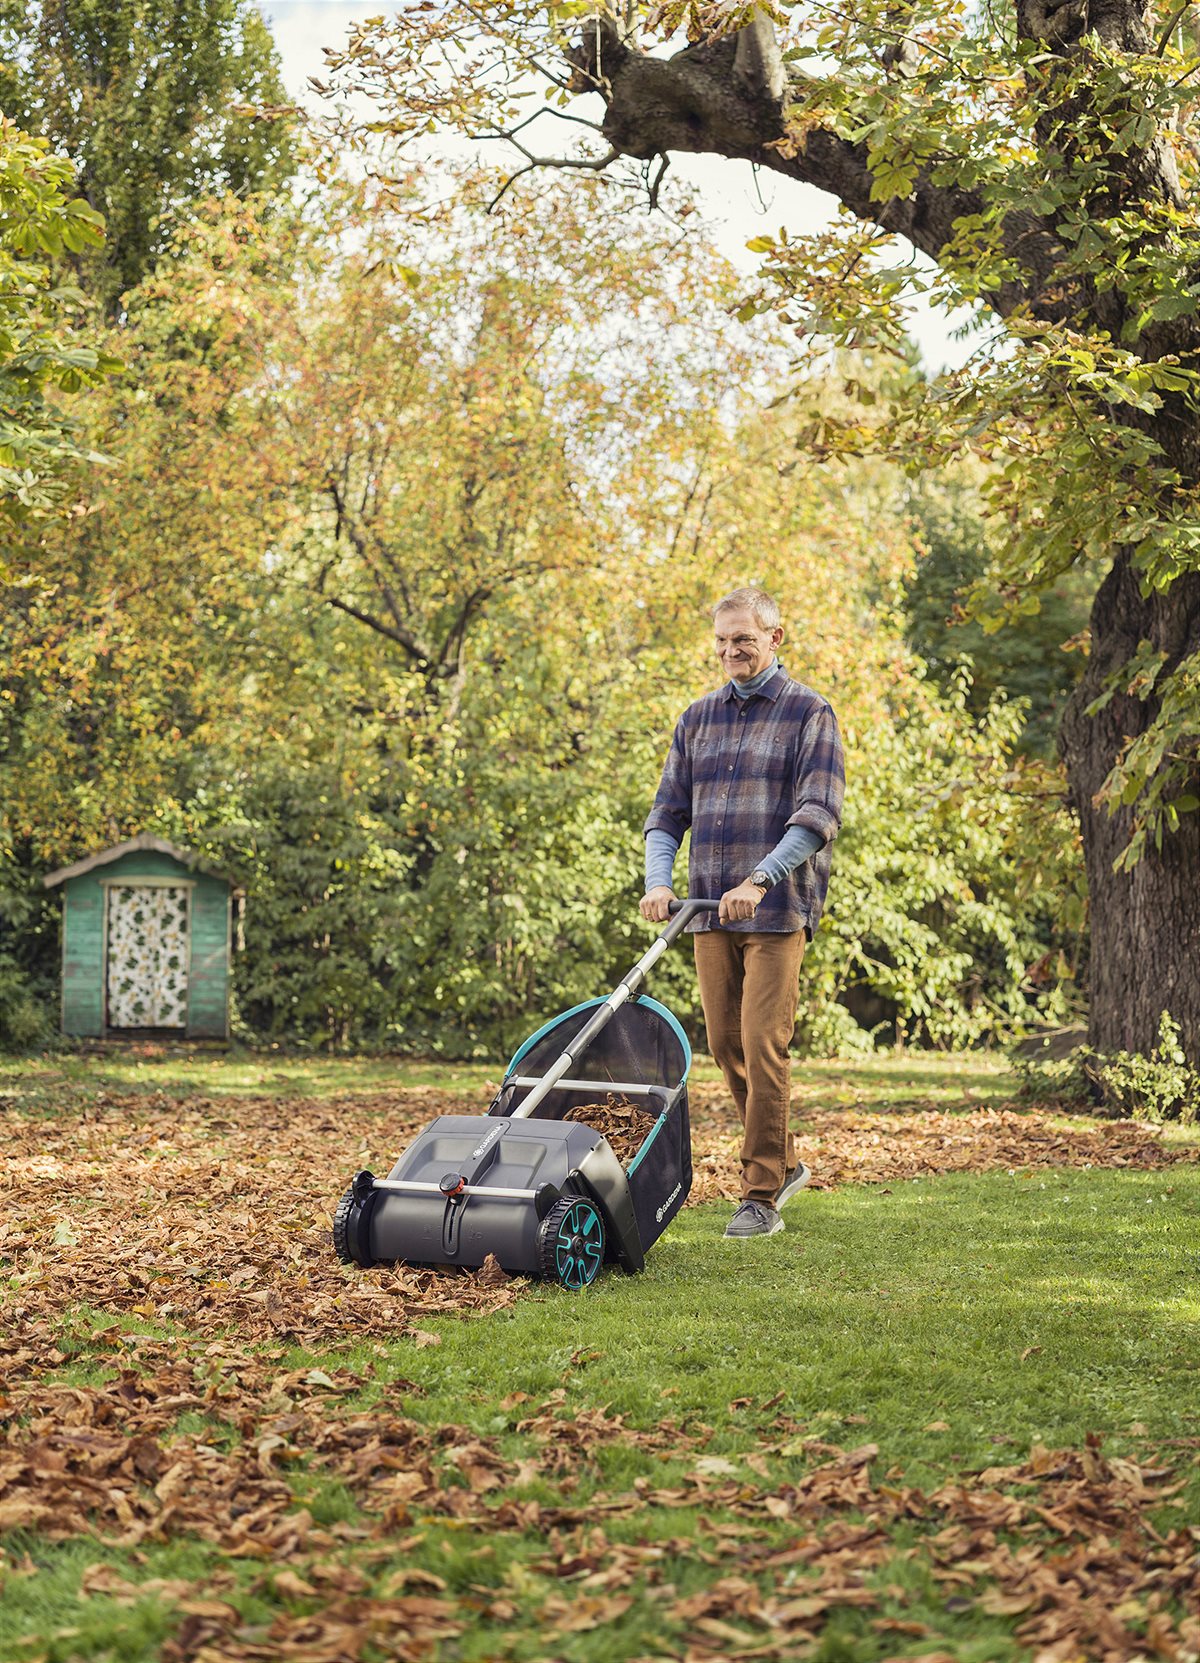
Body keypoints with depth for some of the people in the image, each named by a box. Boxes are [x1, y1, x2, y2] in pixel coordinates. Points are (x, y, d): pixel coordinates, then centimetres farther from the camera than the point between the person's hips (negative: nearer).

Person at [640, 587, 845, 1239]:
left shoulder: (808, 713, -1)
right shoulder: (697, 717, 15)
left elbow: (819, 814, -11)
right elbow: (668, 810, 14)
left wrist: (762, 879, -22)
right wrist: (658, 879, -4)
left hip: (778, 911, -6)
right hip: (710, 911, 6)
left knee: (763, 1047, -10)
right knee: (725, 1046, 9)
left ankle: (761, 1198, -5)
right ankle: (783, 1163, 27)